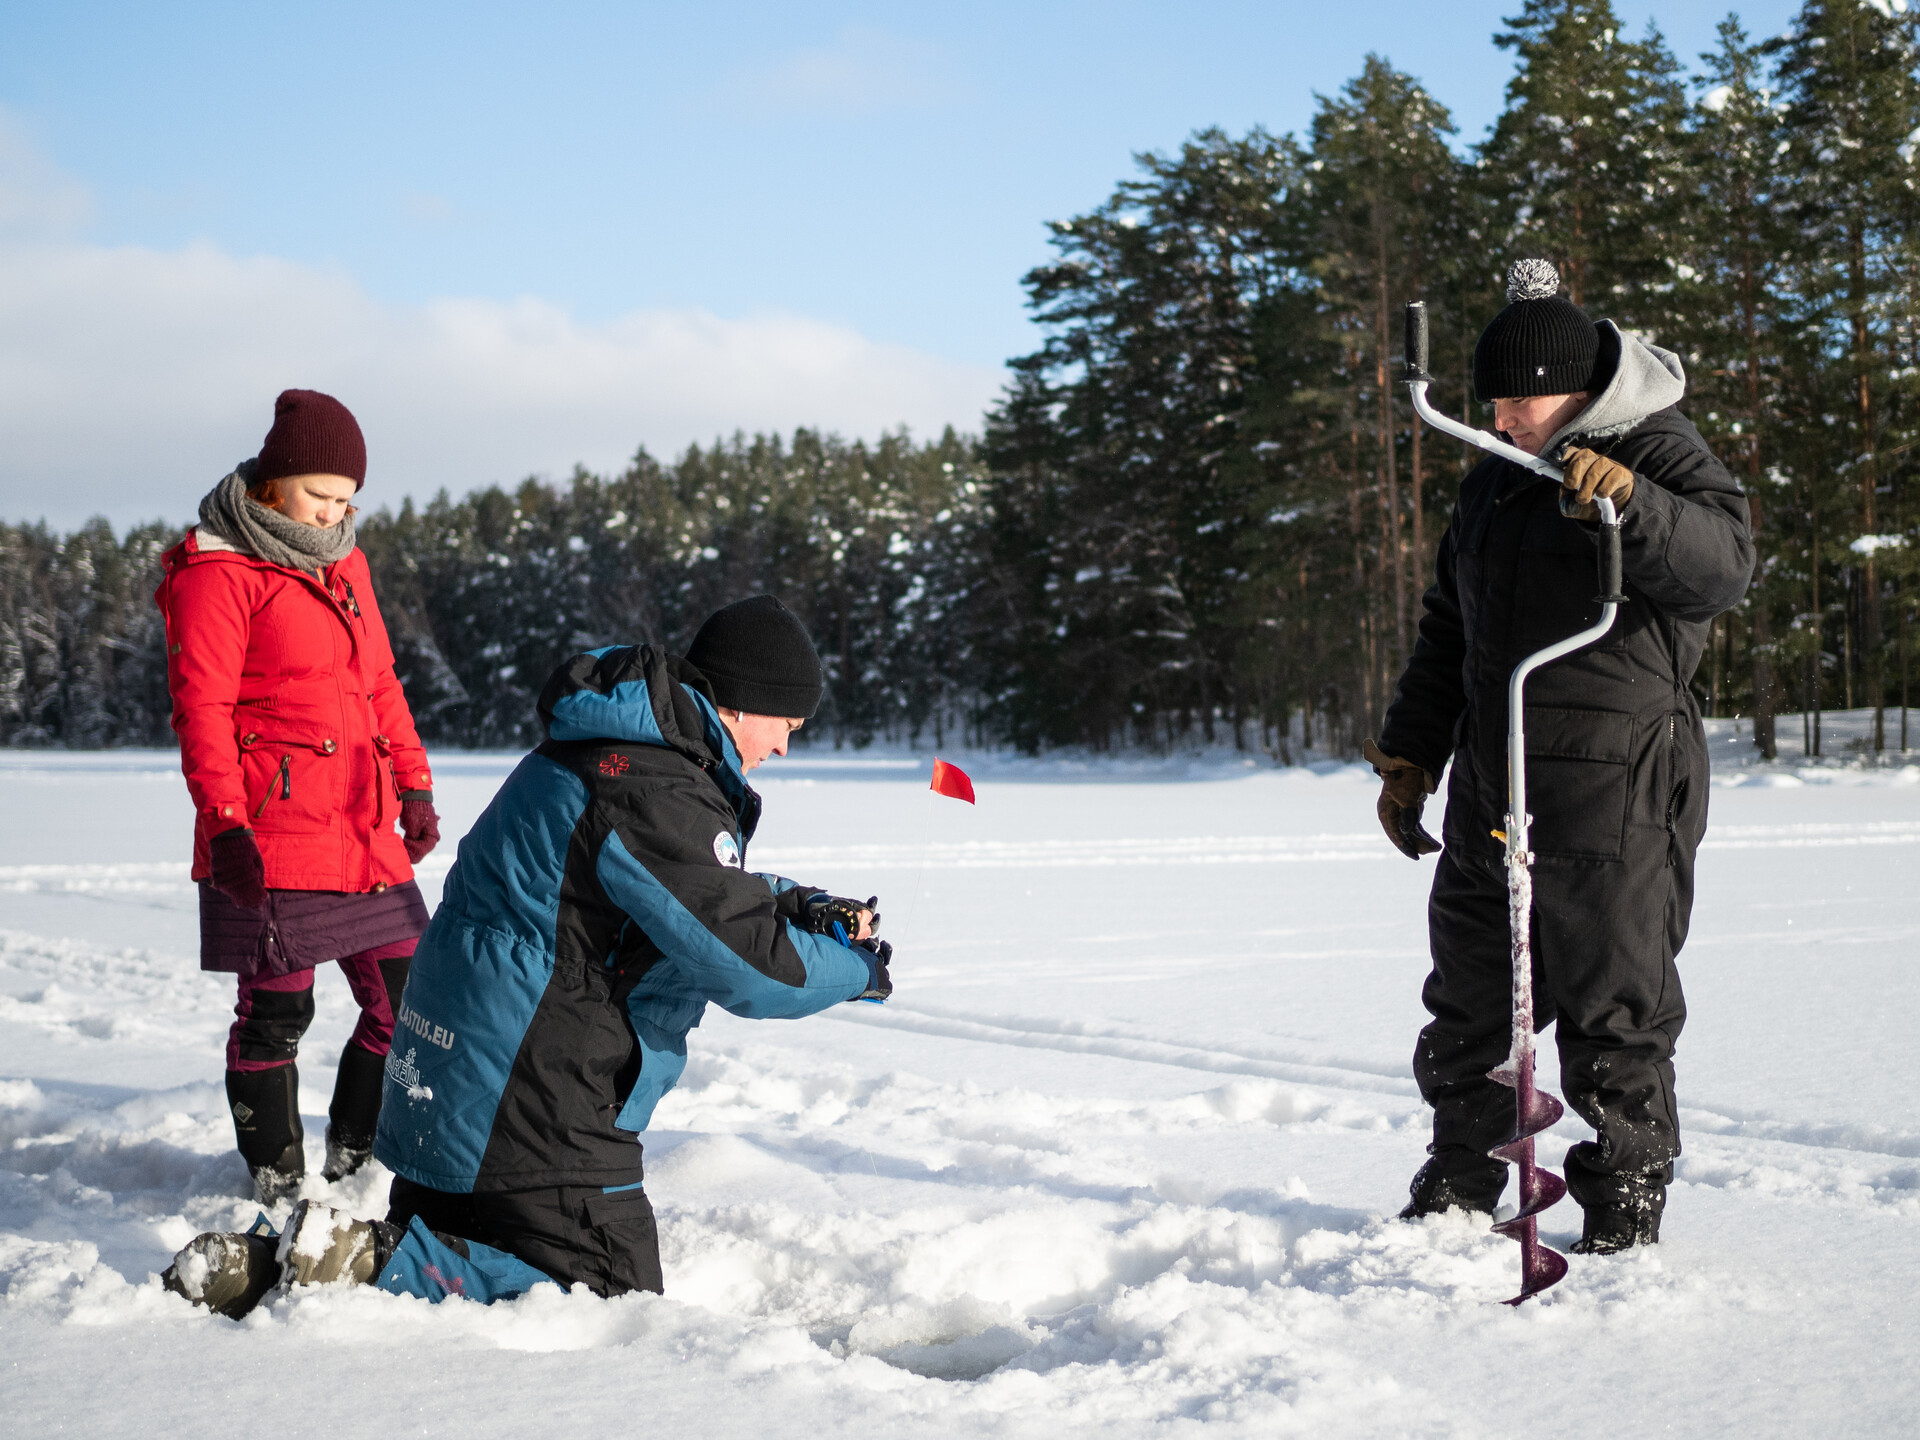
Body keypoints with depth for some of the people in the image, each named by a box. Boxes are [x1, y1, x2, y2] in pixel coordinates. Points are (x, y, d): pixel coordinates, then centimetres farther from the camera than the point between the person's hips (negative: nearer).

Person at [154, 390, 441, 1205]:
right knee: (276, 1011, -1)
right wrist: (224, 822, -18)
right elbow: (201, 707, -11)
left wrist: (413, 783, 19)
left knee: (407, 1000, 7)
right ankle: (277, 1185, 14)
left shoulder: (344, 565, 17)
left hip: (366, 833, 8)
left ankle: (354, 1163, 24)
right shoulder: (218, 573, -6)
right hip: (272, 837, -7)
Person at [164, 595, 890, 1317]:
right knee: (612, 1298, -5)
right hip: (535, 1115, -11)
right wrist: (854, 969, -1)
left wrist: (794, 904, 11)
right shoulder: (656, 794, -20)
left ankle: (253, 1264, 4)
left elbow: (698, 894, 26)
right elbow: (749, 965, -19)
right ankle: (366, 1264, -14)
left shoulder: (605, 750, 13)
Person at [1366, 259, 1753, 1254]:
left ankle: (1625, 1213, 9)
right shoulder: (1493, 483, 18)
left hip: (1619, 781, -7)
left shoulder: (1659, 455, -3)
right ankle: (1457, 1192, 25)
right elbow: (1447, 629, 24)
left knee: (1615, 1009, -2)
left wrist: (1627, 501, -36)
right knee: (1468, 1002, 12)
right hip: (1491, 783, 7)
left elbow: (1723, 567, -21)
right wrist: (1411, 753, 20)